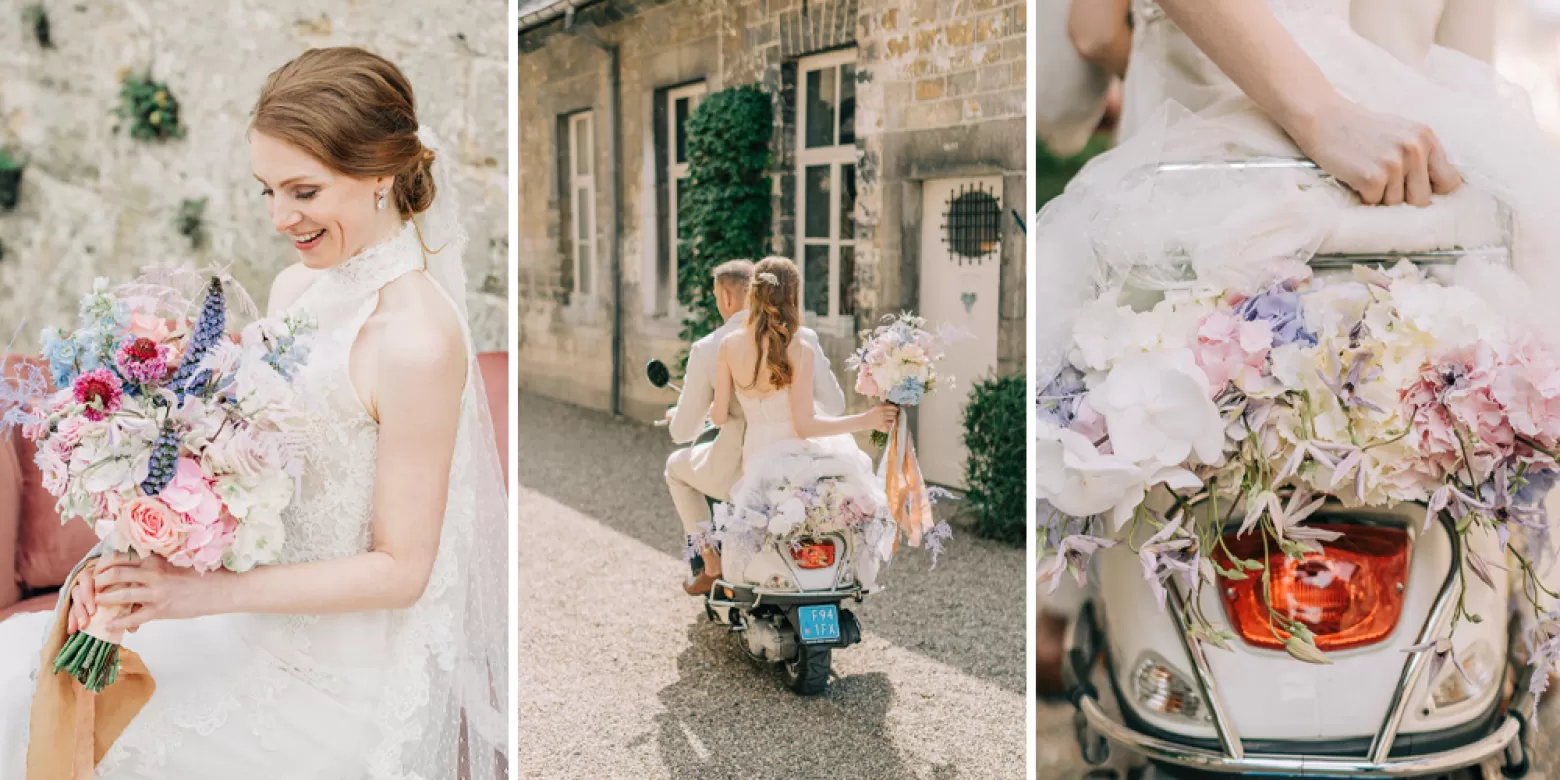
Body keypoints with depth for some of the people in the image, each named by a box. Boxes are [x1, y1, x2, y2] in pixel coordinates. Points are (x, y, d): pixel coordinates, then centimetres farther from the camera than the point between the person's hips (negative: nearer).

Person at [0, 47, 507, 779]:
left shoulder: (418, 341, -26)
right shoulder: (295, 286, 0)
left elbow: (400, 569, -20)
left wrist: (205, 591, -22)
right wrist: (145, 557, -7)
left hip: (346, 682, -7)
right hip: (275, 613, 7)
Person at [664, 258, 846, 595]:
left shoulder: (707, 349, -11)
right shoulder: (802, 337, -6)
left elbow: (683, 432, -4)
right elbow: (835, 405, 1)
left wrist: (674, 416, 21)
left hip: (737, 472, -2)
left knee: (677, 466, 31)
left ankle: (712, 566, 28)